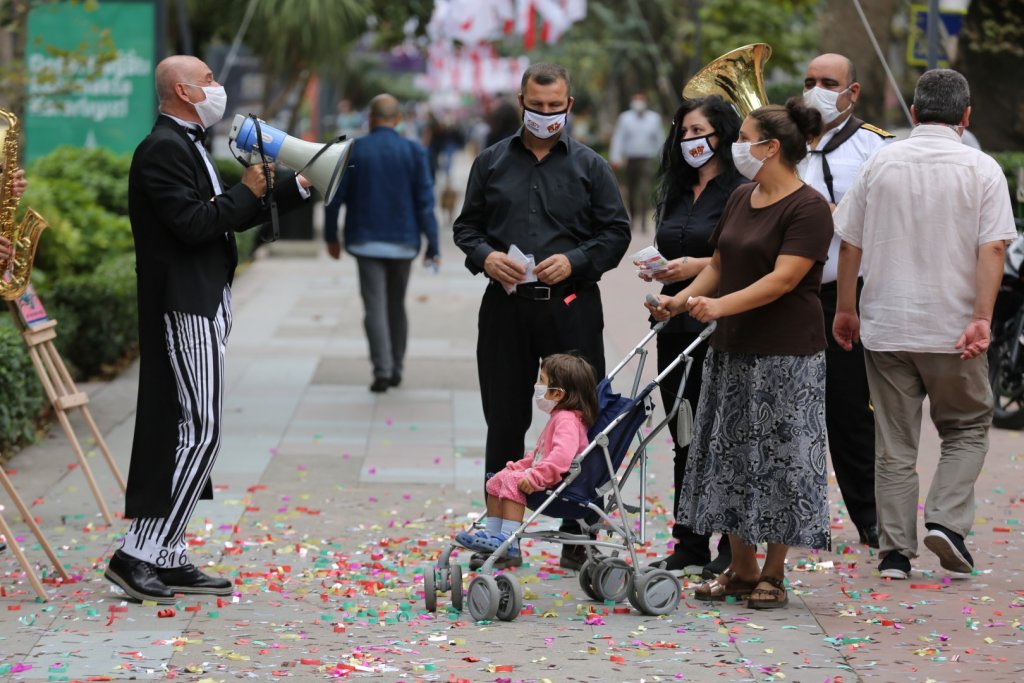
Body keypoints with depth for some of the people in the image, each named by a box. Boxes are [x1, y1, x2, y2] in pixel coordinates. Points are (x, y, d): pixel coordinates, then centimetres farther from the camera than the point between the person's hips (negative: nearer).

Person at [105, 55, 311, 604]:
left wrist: (298, 186, 22)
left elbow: (231, 218, 25)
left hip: (201, 307, 11)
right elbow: (194, 224, -23)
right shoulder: (162, 149, -13)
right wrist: (247, 192, -9)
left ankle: (168, 558, 13)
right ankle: (137, 555, -13)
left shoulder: (186, 147, 20)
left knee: (187, 431, 10)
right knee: (199, 431, -13)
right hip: (183, 307, -11)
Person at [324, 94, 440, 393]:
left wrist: (331, 236, 12)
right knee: (397, 305, 16)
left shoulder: (353, 151, -4)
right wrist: (432, 246, -3)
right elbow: (425, 201, -6)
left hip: (366, 241, -2)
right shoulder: (414, 151, -3)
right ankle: (396, 368, 20)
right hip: (403, 242, 2)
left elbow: (335, 197, -1)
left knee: (375, 307, -3)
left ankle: (382, 370, -14)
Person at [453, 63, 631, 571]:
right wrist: (485, 256, -7)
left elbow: (616, 232, 4)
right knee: (505, 423, 6)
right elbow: (466, 225, 14)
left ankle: (577, 536, 9)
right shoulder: (492, 162, 11)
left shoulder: (588, 166, 6)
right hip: (506, 305, 1)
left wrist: (574, 261, -12)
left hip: (572, 306, -1)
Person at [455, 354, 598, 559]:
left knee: (513, 481, -28)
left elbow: (562, 455, -36)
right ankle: (491, 534, 11)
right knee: (497, 480, 12)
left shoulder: (567, 420, -20)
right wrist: (519, 466, 15)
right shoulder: (559, 417, 16)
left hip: (559, 481, -12)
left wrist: (534, 477, -37)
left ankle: (508, 541, -32)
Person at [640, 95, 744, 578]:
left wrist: (700, 266, -19)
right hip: (677, 326, 7)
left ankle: (734, 548, 4)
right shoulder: (676, 192, 17)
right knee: (685, 440, 9)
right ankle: (689, 546, 15)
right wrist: (655, 267, 4)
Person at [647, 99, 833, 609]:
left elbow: (783, 278, -21)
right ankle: (741, 570, 18)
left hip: (786, 355, -8)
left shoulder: (807, 208, -13)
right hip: (732, 350, 8)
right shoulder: (741, 199, 13)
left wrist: (719, 305, -30)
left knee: (778, 459, -2)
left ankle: (773, 574, 7)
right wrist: (682, 299, 1)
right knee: (731, 456, 9)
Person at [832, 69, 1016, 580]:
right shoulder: (982, 169, -4)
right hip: (953, 329, -2)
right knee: (967, 428, 15)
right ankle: (946, 520, -4)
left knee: (894, 443, 8)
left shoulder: (880, 164, 3)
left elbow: (850, 245, 5)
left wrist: (846, 309, 14)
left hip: (885, 327, 2)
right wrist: (981, 319, -14)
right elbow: (992, 249, -13)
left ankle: (895, 553, 8)